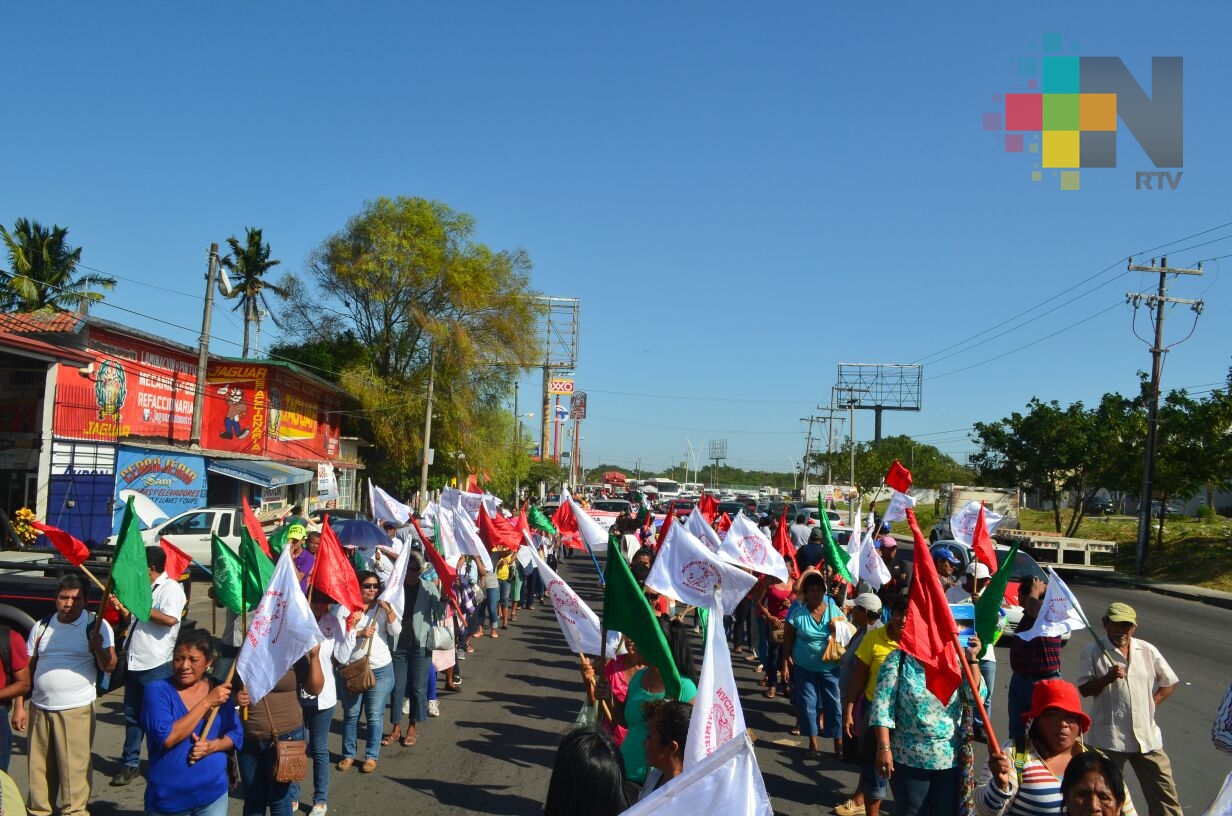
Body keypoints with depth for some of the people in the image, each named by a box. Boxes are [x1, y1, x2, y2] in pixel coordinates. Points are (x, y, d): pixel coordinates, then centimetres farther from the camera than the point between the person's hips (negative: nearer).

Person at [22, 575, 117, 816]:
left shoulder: (96, 625, -5)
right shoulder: (42, 626, 8)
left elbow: (108, 666, -12)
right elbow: (27, 668, 14)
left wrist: (99, 648, -33)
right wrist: (19, 706, 10)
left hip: (76, 711, -4)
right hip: (39, 709, 5)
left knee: (74, 769, -2)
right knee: (38, 768, 14)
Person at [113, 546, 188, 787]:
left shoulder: (170, 587, -10)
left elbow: (170, 618, -26)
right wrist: (122, 607, 10)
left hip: (156, 665, -8)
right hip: (135, 663, 8)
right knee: (132, 715, 14)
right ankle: (130, 764, 23)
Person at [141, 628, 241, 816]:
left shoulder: (220, 689, 0)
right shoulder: (158, 690, -10)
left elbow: (237, 734, 4)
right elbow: (166, 738, -22)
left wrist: (213, 746, -15)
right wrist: (207, 702, -23)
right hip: (168, 800, -2)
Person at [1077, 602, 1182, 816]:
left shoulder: (1147, 650, 5)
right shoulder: (1093, 652, -3)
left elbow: (1170, 683, 15)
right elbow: (1084, 690, -6)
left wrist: (1151, 702, 3)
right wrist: (1107, 679, -21)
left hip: (1146, 734, 3)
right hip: (1109, 737, -3)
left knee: (1163, 790, 6)